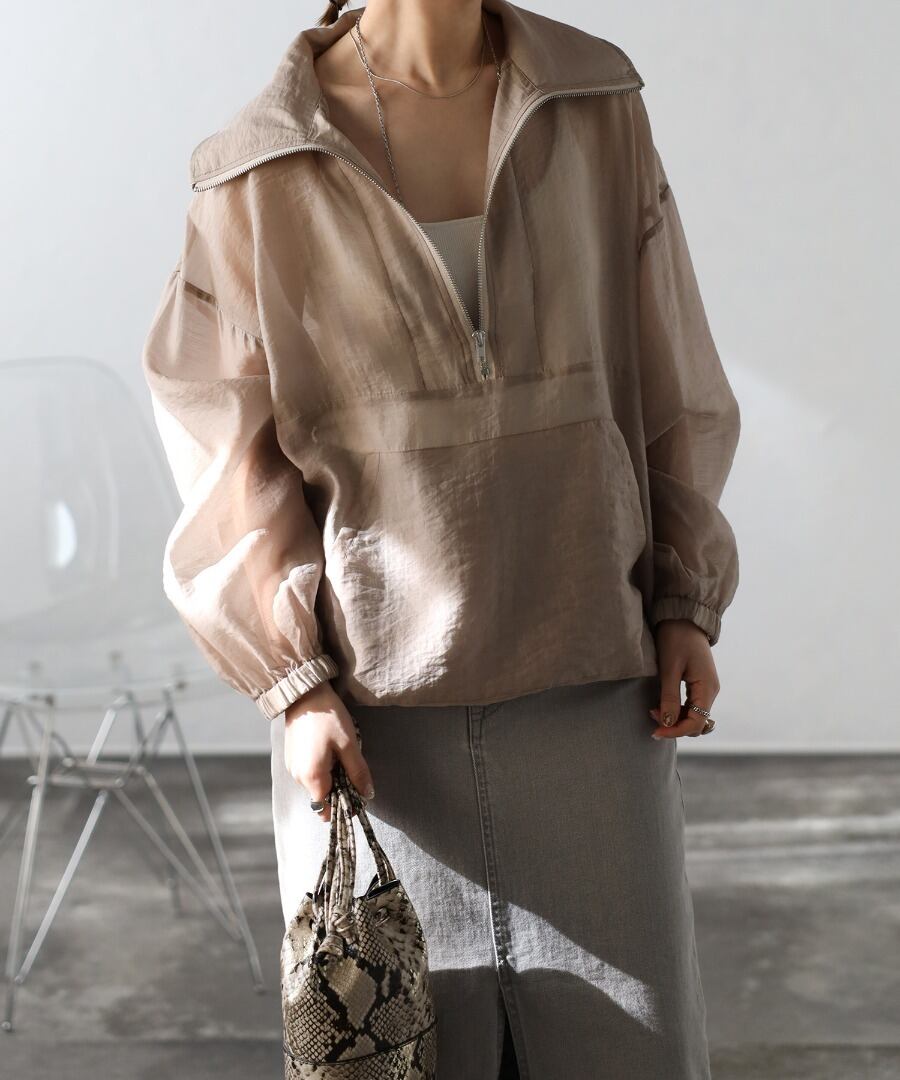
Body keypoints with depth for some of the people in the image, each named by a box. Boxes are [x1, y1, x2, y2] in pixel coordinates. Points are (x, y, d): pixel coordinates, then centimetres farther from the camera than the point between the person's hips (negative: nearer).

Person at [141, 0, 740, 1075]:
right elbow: (228, 449, 0)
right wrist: (293, 684, -7)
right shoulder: (261, 171, -4)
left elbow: (664, 372, 9)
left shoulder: (596, 108, 3)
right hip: (372, 694, -1)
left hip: (585, 679, 2)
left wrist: (686, 602, 3)